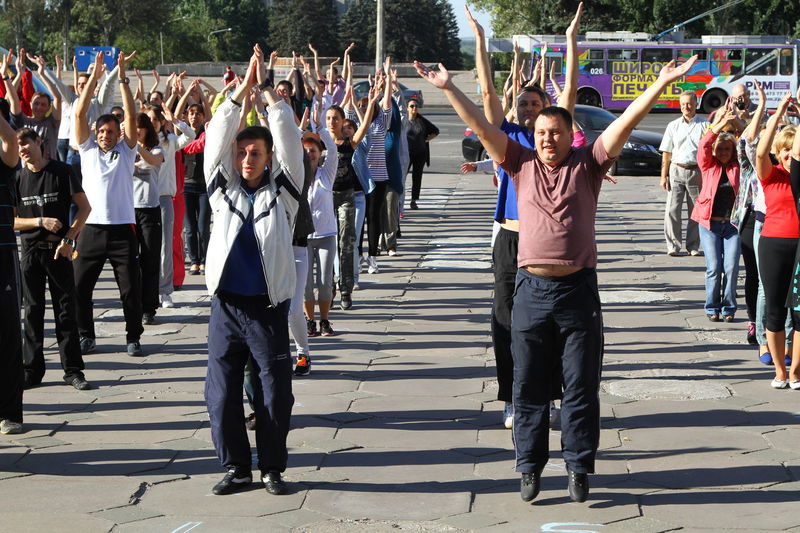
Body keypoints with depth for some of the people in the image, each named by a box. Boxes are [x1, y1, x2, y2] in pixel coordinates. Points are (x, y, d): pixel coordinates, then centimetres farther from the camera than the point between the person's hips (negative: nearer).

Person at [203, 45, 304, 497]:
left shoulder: (282, 191, 5)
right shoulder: (224, 189, 9)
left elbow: (290, 142, -4)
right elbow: (216, 139, 1)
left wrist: (269, 90, -6)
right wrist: (243, 90, -4)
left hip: (269, 306, -2)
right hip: (226, 305, 2)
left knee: (275, 393, 1)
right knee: (223, 391, 3)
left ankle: (273, 467, 15)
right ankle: (237, 467, 15)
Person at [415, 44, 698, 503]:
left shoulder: (587, 164, 4)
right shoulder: (523, 164, 9)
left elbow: (626, 122, -3)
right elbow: (481, 124, 7)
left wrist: (661, 84, -10)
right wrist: (448, 88, 4)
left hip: (579, 290, -2)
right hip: (532, 289, 2)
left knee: (581, 387, 3)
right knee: (529, 387, 7)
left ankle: (579, 469, 12)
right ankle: (530, 468, 16)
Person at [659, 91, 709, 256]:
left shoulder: (705, 126, 5)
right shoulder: (673, 126, 12)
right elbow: (666, 153, 11)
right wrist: (663, 176, 3)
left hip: (696, 172, -1)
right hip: (676, 170, 1)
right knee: (672, 210, -6)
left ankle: (693, 246, 11)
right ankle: (673, 245, -2)